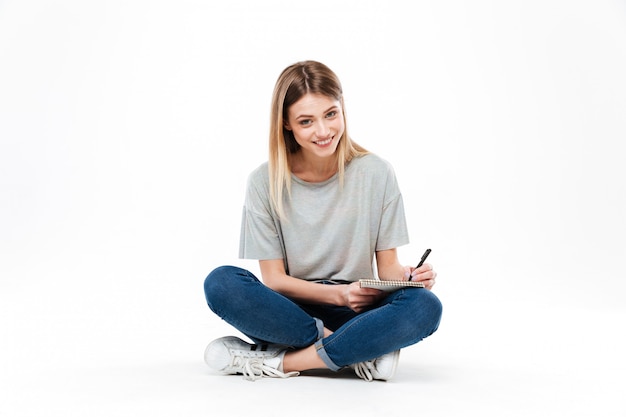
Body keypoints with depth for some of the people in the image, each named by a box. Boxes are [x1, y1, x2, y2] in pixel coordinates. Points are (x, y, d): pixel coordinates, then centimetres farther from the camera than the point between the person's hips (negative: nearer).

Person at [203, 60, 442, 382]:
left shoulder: (376, 174, -4)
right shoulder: (265, 182, -5)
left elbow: (387, 265, 1)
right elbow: (273, 278, -5)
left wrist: (406, 276, -22)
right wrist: (338, 294, -21)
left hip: (356, 313, 1)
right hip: (289, 311, 0)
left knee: (425, 307, -30)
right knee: (221, 283, -29)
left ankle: (276, 362, -24)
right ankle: (359, 354, -23)